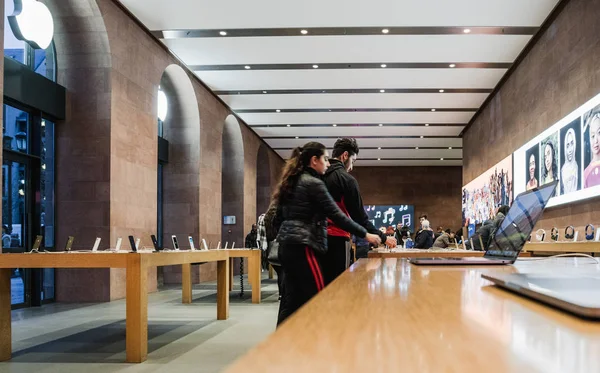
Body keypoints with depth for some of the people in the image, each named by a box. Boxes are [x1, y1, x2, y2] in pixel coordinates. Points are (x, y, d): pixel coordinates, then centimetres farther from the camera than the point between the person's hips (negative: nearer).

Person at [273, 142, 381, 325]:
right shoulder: (314, 183, -10)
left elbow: (280, 215, 20)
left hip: (288, 245, 9)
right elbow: (336, 215, -12)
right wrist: (365, 235, -6)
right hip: (303, 247, -9)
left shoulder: (291, 182, 17)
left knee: (292, 299, 10)